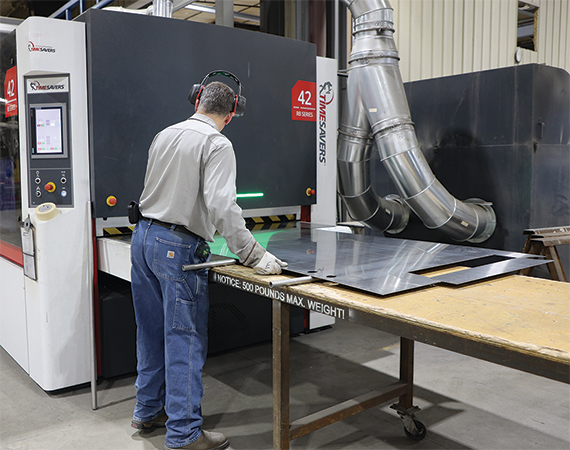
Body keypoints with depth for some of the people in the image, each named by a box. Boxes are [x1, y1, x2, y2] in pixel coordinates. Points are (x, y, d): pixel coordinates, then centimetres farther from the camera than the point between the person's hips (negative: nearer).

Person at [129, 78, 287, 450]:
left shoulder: (165, 135, 11)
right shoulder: (217, 145, -12)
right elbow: (221, 206, -23)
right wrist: (253, 256, -23)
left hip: (143, 236, 8)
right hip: (178, 247, -8)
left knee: (152, 331, 18)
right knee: (185, 338, -1)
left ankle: (149, 411, 32)